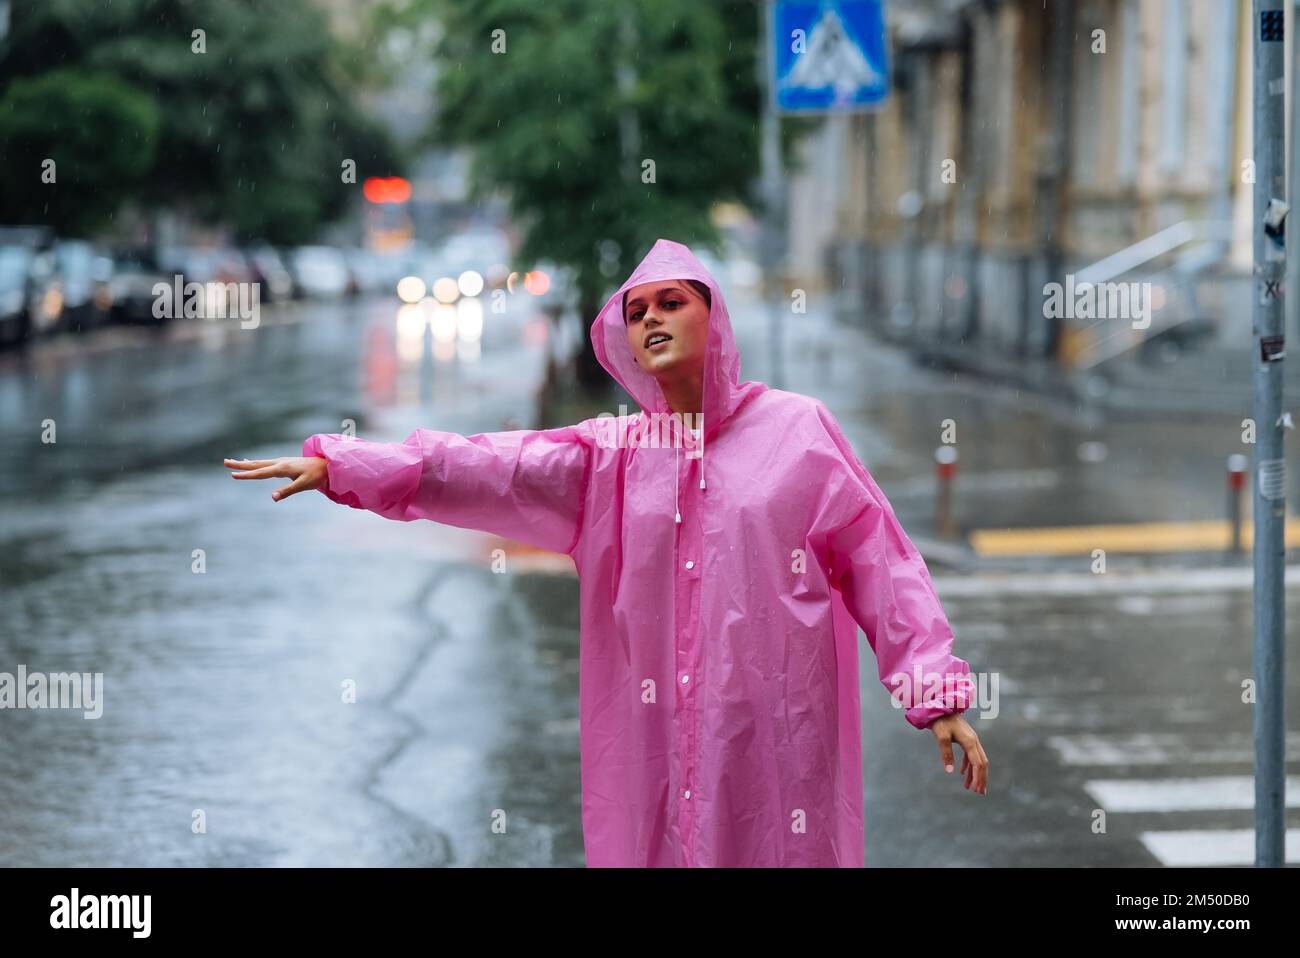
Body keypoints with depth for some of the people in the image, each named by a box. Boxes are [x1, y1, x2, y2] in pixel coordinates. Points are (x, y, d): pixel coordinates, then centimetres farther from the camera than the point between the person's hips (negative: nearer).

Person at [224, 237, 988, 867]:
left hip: (778, 743, -2)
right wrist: (339, 468, -10)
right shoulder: (608, 458, 10)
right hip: (653, 752, 3)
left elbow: (881, 563, 2)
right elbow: (477, 469, 1)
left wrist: (939, 693, -3)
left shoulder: (800, 431, 4)